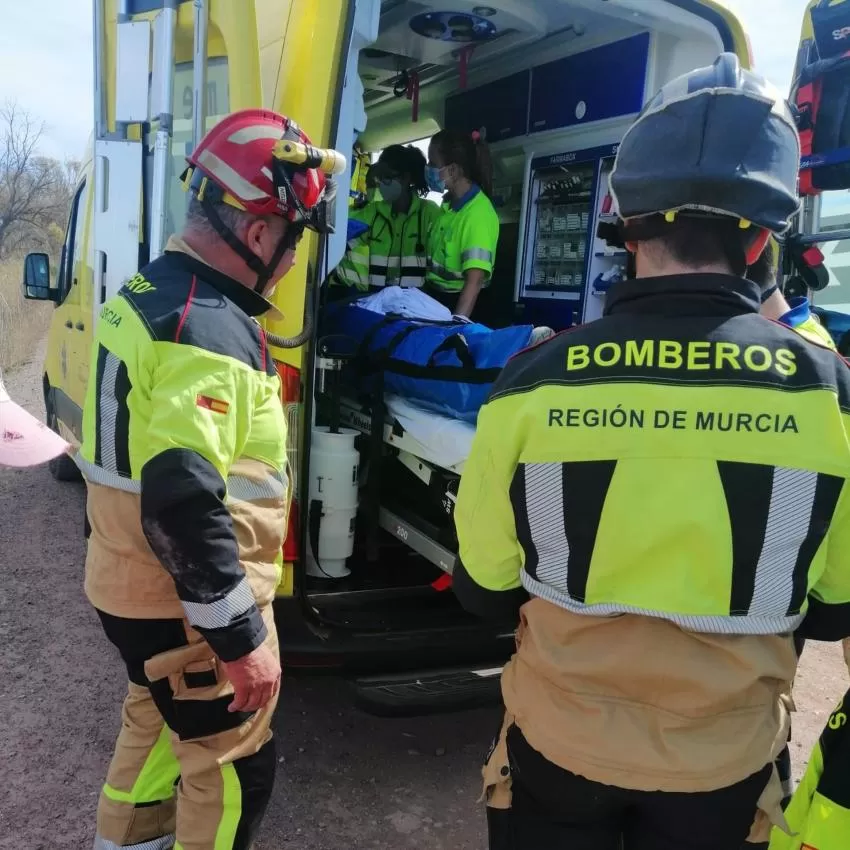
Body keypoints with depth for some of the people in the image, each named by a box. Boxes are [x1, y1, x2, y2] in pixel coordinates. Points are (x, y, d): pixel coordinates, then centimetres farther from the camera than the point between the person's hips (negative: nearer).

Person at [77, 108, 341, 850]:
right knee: (234, 769, 9)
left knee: (159, 726, 29)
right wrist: (242, 636, -24)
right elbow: (185, 504, -32)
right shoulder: (208, 330, -26)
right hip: (186, 606, -10)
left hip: (130, 586, 10)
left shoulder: (147, 294, 7)